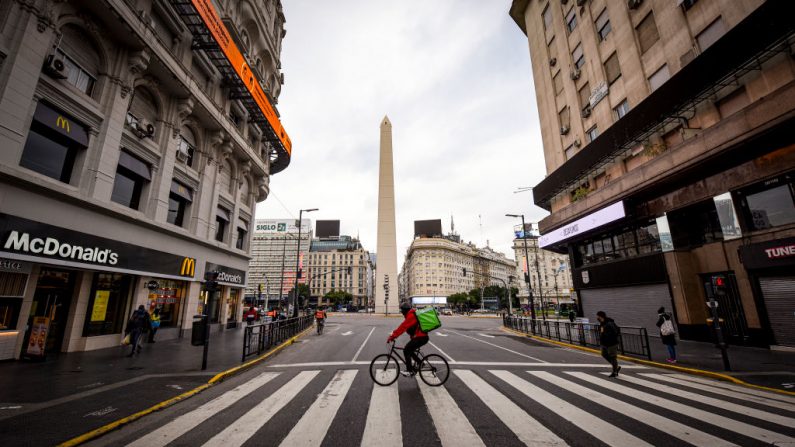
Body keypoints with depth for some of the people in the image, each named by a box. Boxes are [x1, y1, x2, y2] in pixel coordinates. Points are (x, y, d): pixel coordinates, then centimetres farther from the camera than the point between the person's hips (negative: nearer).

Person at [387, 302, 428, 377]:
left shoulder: (411, 316, -17)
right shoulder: (411, 315, 16)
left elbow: (402, 327, -24)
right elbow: (403, 327, 16)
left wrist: (392, 336, -23)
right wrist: (393, 334, 11)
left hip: (421, 338, -10)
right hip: (421, 337, 10)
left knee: (406, 351, -8)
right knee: (409, 350, 17)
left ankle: (409, 371, -1)